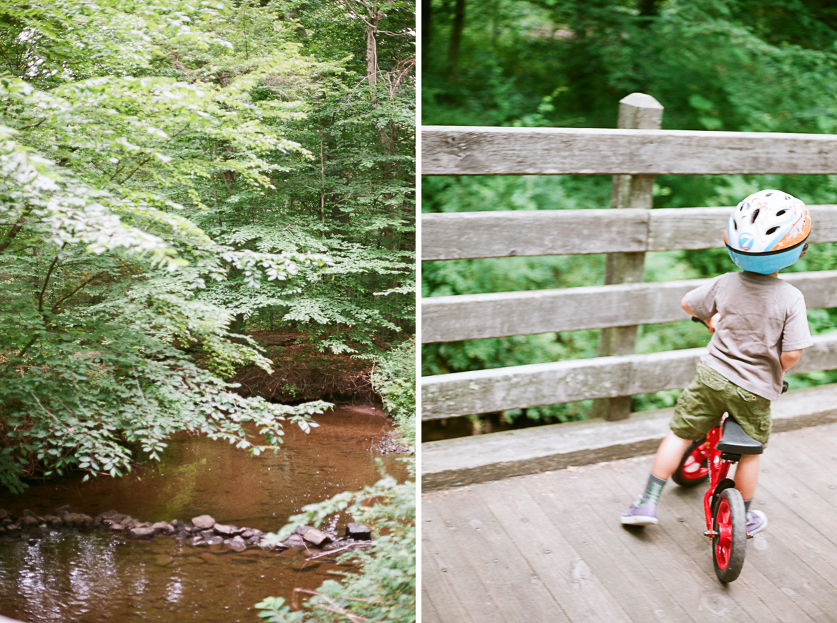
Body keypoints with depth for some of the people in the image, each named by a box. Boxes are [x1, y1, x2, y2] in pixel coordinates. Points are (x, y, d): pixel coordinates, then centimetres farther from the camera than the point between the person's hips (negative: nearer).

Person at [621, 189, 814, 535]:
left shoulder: (724, 285, -8)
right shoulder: (791, 299, -15)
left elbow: (687, 304, 8)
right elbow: (792, 353, -18)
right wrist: (776, 374, 3)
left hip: (712, 377, 1)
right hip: (755, 390, -1)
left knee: (679, 434, 13)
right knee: (751, 451, 19)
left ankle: (648, 503, 16)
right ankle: (743, 518, 36)